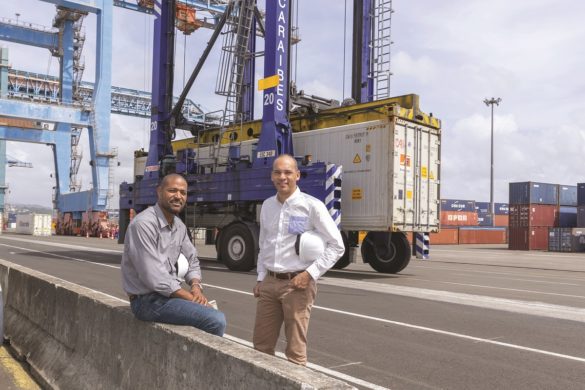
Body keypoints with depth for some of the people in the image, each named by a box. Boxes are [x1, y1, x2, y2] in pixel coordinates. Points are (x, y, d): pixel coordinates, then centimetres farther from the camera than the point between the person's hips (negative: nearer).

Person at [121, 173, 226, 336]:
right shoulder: (144, 223, -20)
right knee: (216, 320, -18)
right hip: (149, 300, -9)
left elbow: (192, 259, 17)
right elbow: (154, 278, -24)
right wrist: (190, 297, -17)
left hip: (169, 293, 9)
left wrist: (196, 286, -4)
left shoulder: (179, 226, 8)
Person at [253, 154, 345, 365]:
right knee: (261, 346, 12)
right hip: (269, 282, 6)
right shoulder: (267, 206, 10)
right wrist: (261, 278, 14)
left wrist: (310, 274, -13)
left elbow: (336, 246, -8)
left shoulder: (312, 206, -8)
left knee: (295, 350, 1)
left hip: (296, 284, -6)